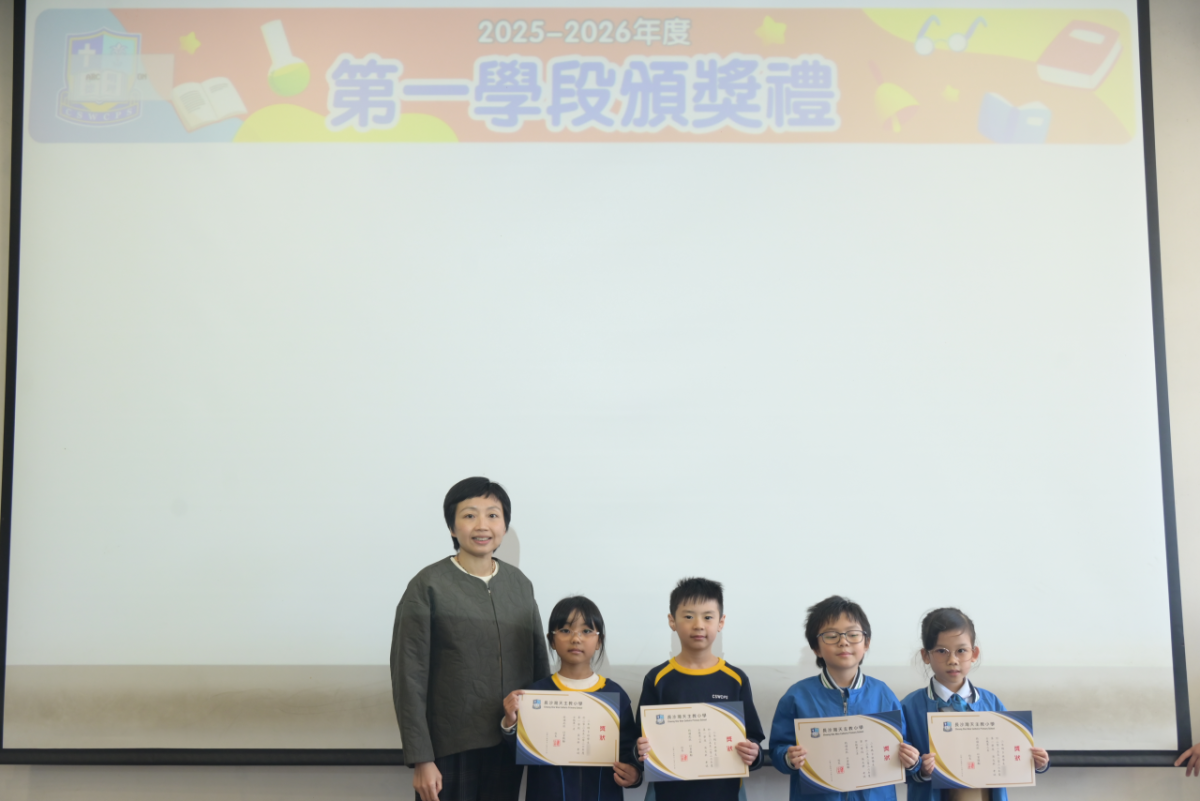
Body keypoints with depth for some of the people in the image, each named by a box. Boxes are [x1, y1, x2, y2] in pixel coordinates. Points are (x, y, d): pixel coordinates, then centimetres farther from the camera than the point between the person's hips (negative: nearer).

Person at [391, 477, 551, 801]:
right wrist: (421, 758, -11)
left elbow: (539, 663, 11)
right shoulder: (428, 586, -8)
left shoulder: (520, 584, 6)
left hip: (509, 746, 4)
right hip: (450, 749, -4)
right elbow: (410, 678, -9)